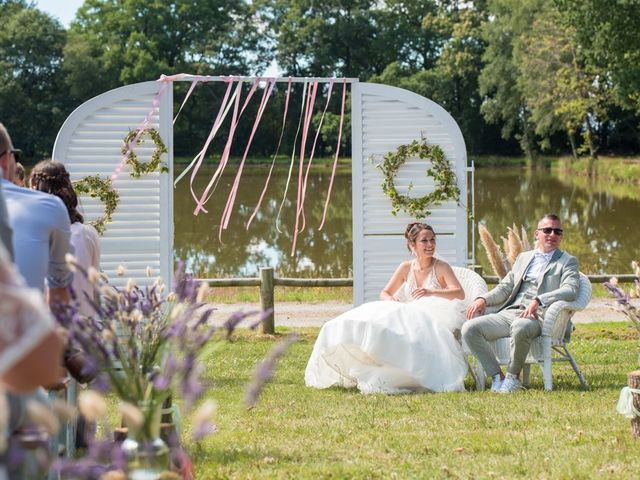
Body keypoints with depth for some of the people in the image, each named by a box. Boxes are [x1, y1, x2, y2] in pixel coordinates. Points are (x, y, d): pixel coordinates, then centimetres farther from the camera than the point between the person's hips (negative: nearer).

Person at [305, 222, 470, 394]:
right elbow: (384, 294, 14)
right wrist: (390, 299, -12)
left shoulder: (441, 267, 1)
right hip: (407, 316, 4)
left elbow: (460, 294, -12)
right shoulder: (406, 268, 12)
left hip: (432, 320, -4)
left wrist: (431, 292, -27)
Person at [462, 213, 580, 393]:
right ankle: (497, 377, -9)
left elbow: (570, 290, -10)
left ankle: (513, 376, -16)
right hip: (510, 312, 5)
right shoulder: (523, 257, 26)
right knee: (470, 328, -17)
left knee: (520, 327, -41)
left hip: (538, 316, -5)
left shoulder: (567, 262, 9)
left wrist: (538, 300, -25)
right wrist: (483, 299, 1)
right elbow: (505, 287, 23)